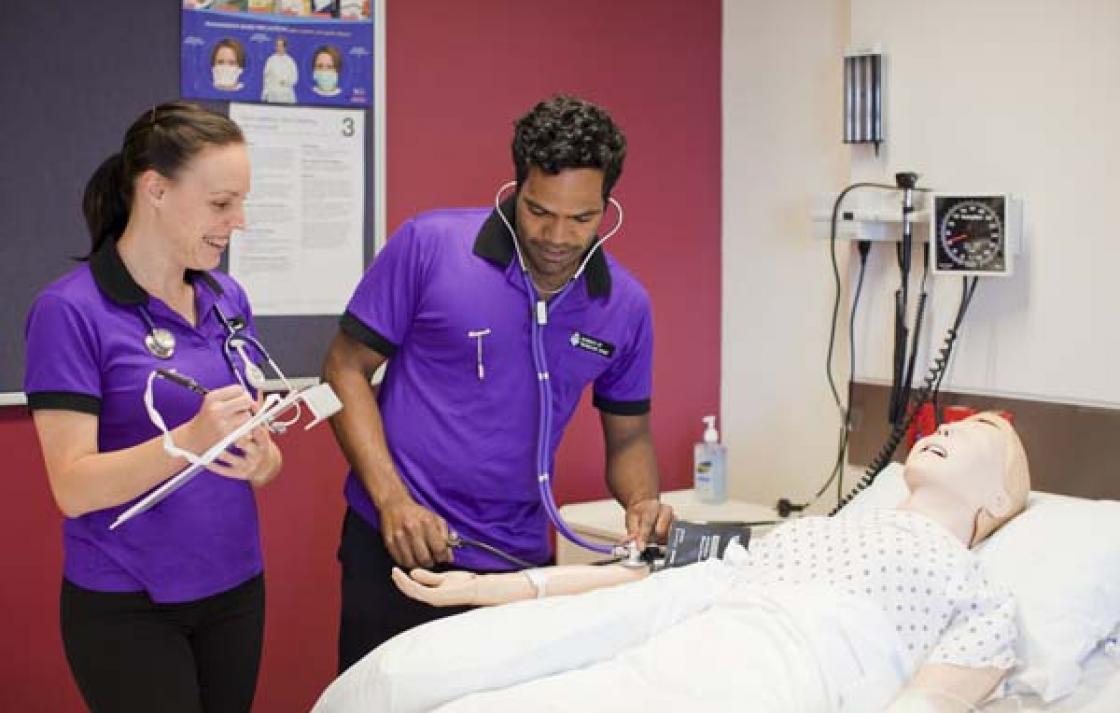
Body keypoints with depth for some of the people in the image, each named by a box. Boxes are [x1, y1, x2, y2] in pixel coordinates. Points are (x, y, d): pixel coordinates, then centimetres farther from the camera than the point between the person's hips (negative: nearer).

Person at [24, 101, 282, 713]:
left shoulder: (227, 299, 5)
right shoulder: (70, 311, -13)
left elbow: (258, 443, 9)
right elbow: (73, 488, -17)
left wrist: (262, 459, -13)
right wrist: (188, 441, -31)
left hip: (236, 589, 6)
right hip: (126, 608, -5)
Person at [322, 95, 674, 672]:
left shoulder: (625, 306, 1)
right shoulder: (429, 245, -9)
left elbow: (628, 435, 12)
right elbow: (346, 368, -4)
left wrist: (642, 503, -9)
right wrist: (392, 499, -14)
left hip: (519, 560, 3)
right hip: (400, 550, -2)